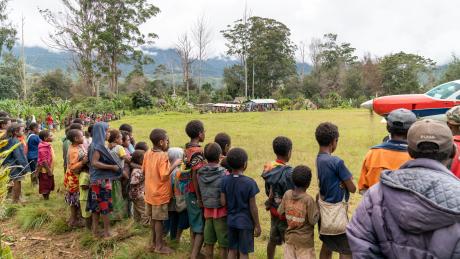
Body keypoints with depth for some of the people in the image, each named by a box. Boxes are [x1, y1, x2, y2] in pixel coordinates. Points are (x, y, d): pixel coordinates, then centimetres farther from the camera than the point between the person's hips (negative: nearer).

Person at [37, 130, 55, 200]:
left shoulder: (48, 145, 8)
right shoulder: (43, 148, -21)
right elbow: (44, 161, -24)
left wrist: (51, 170, 17)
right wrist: (49, 170, -21)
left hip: (49, 169, 9)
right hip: (45, 170, -9)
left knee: (49, 186, 18)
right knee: (45, 186, 4)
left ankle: (47, 197, 29)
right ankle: (46, 198, 13)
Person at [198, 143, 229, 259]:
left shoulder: (200, 173, -2)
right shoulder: (224, 173, -15)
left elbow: (200, 191, 5)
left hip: (207, 210, 5)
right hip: (221, 211, -5)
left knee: (208, 242, 16)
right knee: (224, 244, 8)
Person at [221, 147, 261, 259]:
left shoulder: (225, 180, -6)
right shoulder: (250, 183, -18)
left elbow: (223, 202, -4)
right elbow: (253, 207, -13)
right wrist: (257, 225, -3)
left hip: (231, 220, 4)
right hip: (245, 222, -4)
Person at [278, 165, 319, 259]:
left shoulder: (287, 194, -7)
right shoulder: (308, 199, -20)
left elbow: (280, 212, 0)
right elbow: (313, 220, -15)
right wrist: (317, 209, -3)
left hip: (289, 237, 4)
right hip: (305, 239, -4)